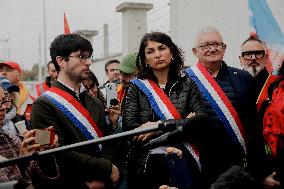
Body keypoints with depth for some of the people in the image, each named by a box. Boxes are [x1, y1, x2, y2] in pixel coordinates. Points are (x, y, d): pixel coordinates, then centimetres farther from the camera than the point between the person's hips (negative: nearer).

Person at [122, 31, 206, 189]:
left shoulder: (187, 85, 4)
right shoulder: (136, 87, 4)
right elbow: (128, 126, -9)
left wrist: (160, 126, -15)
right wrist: (183, 123, -12)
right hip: (146, 164, 0)